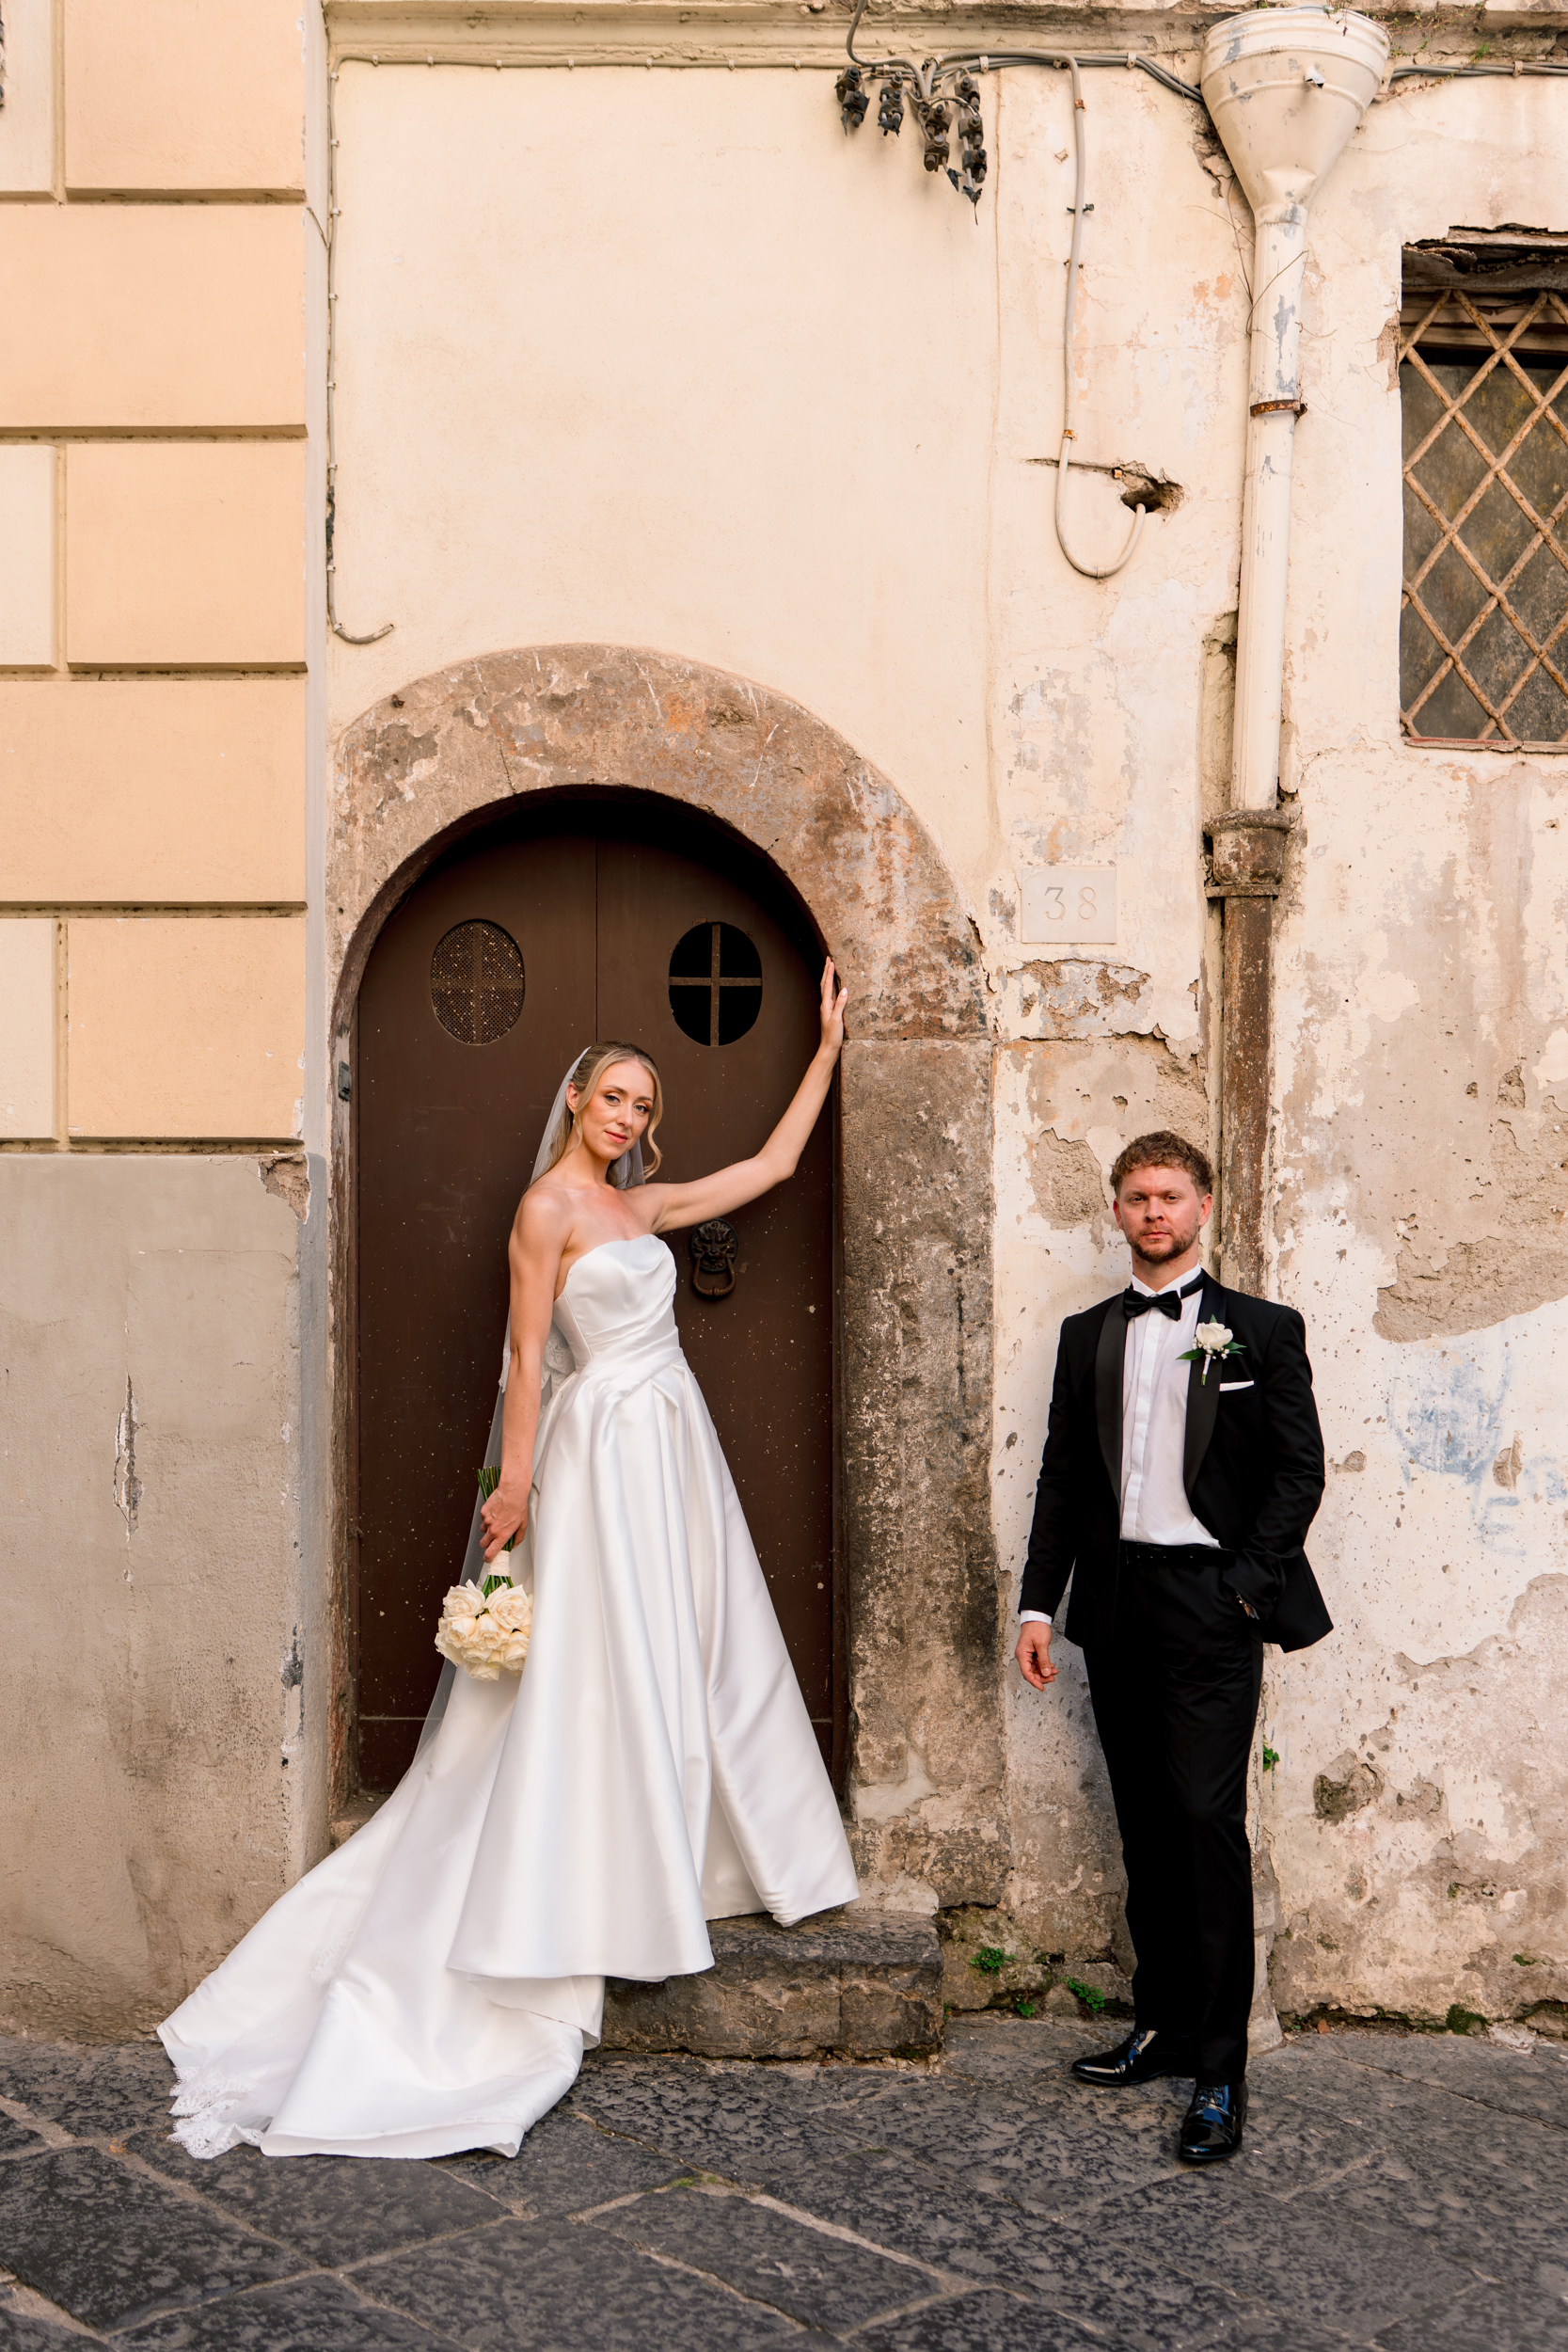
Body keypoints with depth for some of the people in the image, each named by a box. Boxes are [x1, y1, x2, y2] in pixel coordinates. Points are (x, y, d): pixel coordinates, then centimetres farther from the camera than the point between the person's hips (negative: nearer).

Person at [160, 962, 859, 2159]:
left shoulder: (639, 1203, 13)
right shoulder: (548, 1207, -9)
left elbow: (773, 1163, 19)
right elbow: (527, 1354, -12)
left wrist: (828, 1048, 20)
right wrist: (514, 1486, -17)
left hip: (673, 1451, 9)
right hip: (605, 1451, -8)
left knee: (689, 1662, 12)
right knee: (598, 1676, -4)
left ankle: (672, 1870, 24)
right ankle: (599, 1904, 4)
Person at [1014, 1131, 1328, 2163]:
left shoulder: (1262, 1331, 2)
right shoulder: (1088, 1336, 13)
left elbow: (1300, 1470, 0)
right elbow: (1062, 1479, 12)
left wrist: (1248, 1585, -9)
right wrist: (1038, 1603, 6)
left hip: (1212, 1603, -4)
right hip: (1116, 1603, 4)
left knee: (1208, 1821, -9)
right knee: (1146, 1827, 10)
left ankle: (1220, 2072, -3)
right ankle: (1163, 2027, 21)